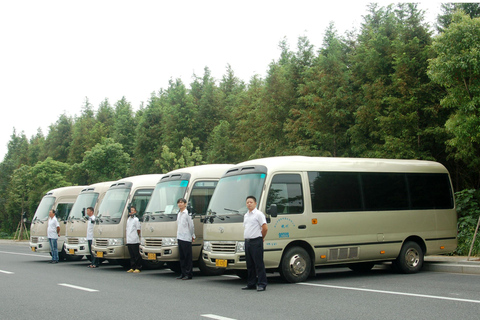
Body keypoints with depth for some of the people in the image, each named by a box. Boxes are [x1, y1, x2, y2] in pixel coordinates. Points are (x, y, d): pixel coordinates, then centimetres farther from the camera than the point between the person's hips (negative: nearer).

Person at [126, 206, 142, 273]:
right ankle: (132, 268, 15)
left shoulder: (136, 219, -4)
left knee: (137, 255, -3)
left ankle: (138, 268, -1)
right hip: (129, 241, 7)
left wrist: (136, 236, 1)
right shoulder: (128, 219, 16)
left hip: (135, 241, -7)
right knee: (131, 255, 10)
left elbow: (138, 230, -3)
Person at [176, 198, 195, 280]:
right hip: (179, 238, 8)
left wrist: (193, 236, -2)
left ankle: (189, 274, -3)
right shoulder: (179, 214, 17)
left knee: (188, 257, -4)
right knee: (182, 257, 10)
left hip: (186, 238, -8)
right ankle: (183, 273, 15)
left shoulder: (187, 213, -8)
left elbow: (191, 226, -5)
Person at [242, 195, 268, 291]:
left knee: (259, 264, -7)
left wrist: (261, 237, 0)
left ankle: (262, 284, -5)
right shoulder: (246, 215, 18)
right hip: (247, 241, 8)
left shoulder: (259, 214, -7)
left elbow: (265, 228, -11)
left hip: (256, 241, -8)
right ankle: (251, 284, 18)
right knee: (249, 264, 11)